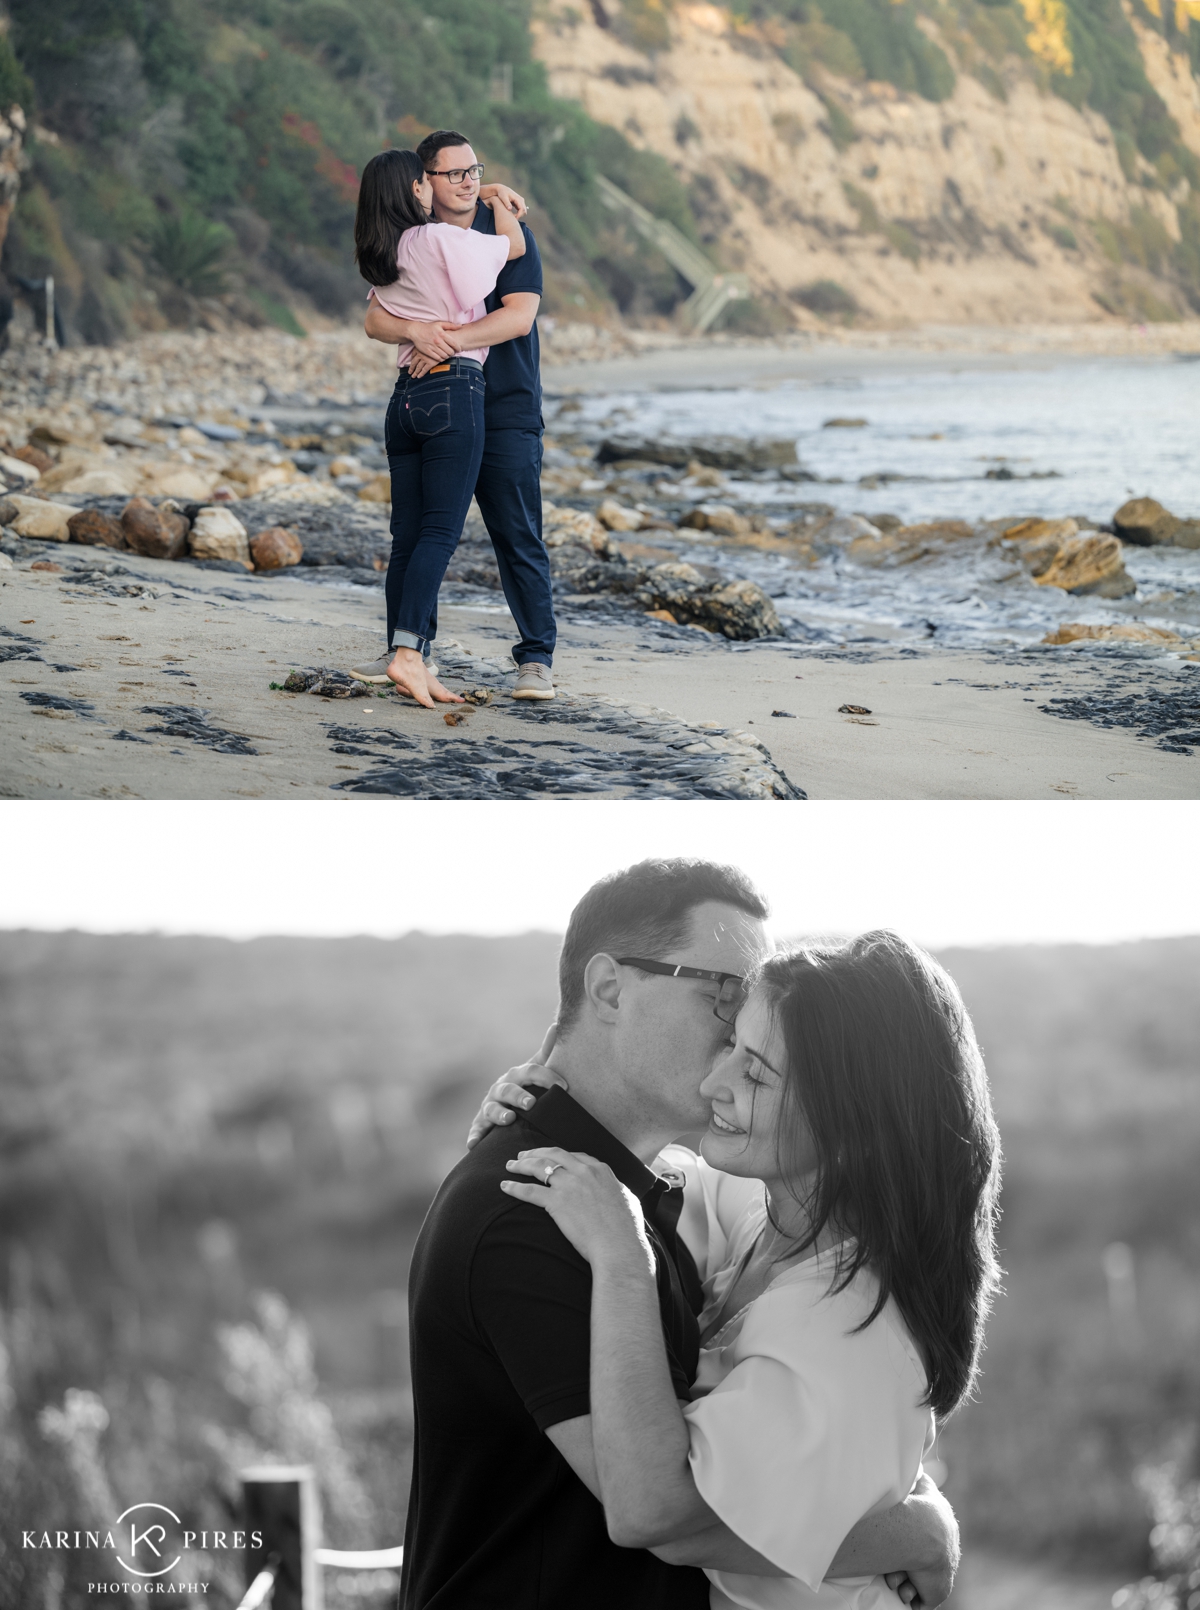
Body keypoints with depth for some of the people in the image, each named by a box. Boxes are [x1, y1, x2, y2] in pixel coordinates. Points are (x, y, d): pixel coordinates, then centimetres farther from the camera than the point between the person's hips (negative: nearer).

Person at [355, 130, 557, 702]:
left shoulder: (508, 233, -3)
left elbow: (519, 314, -15)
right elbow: (375, 320, -5)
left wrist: (453, 338, -26)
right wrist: (416, 330, -26)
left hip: (506, 412, -4)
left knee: (517, 537, -6)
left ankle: (536, 658, 0)